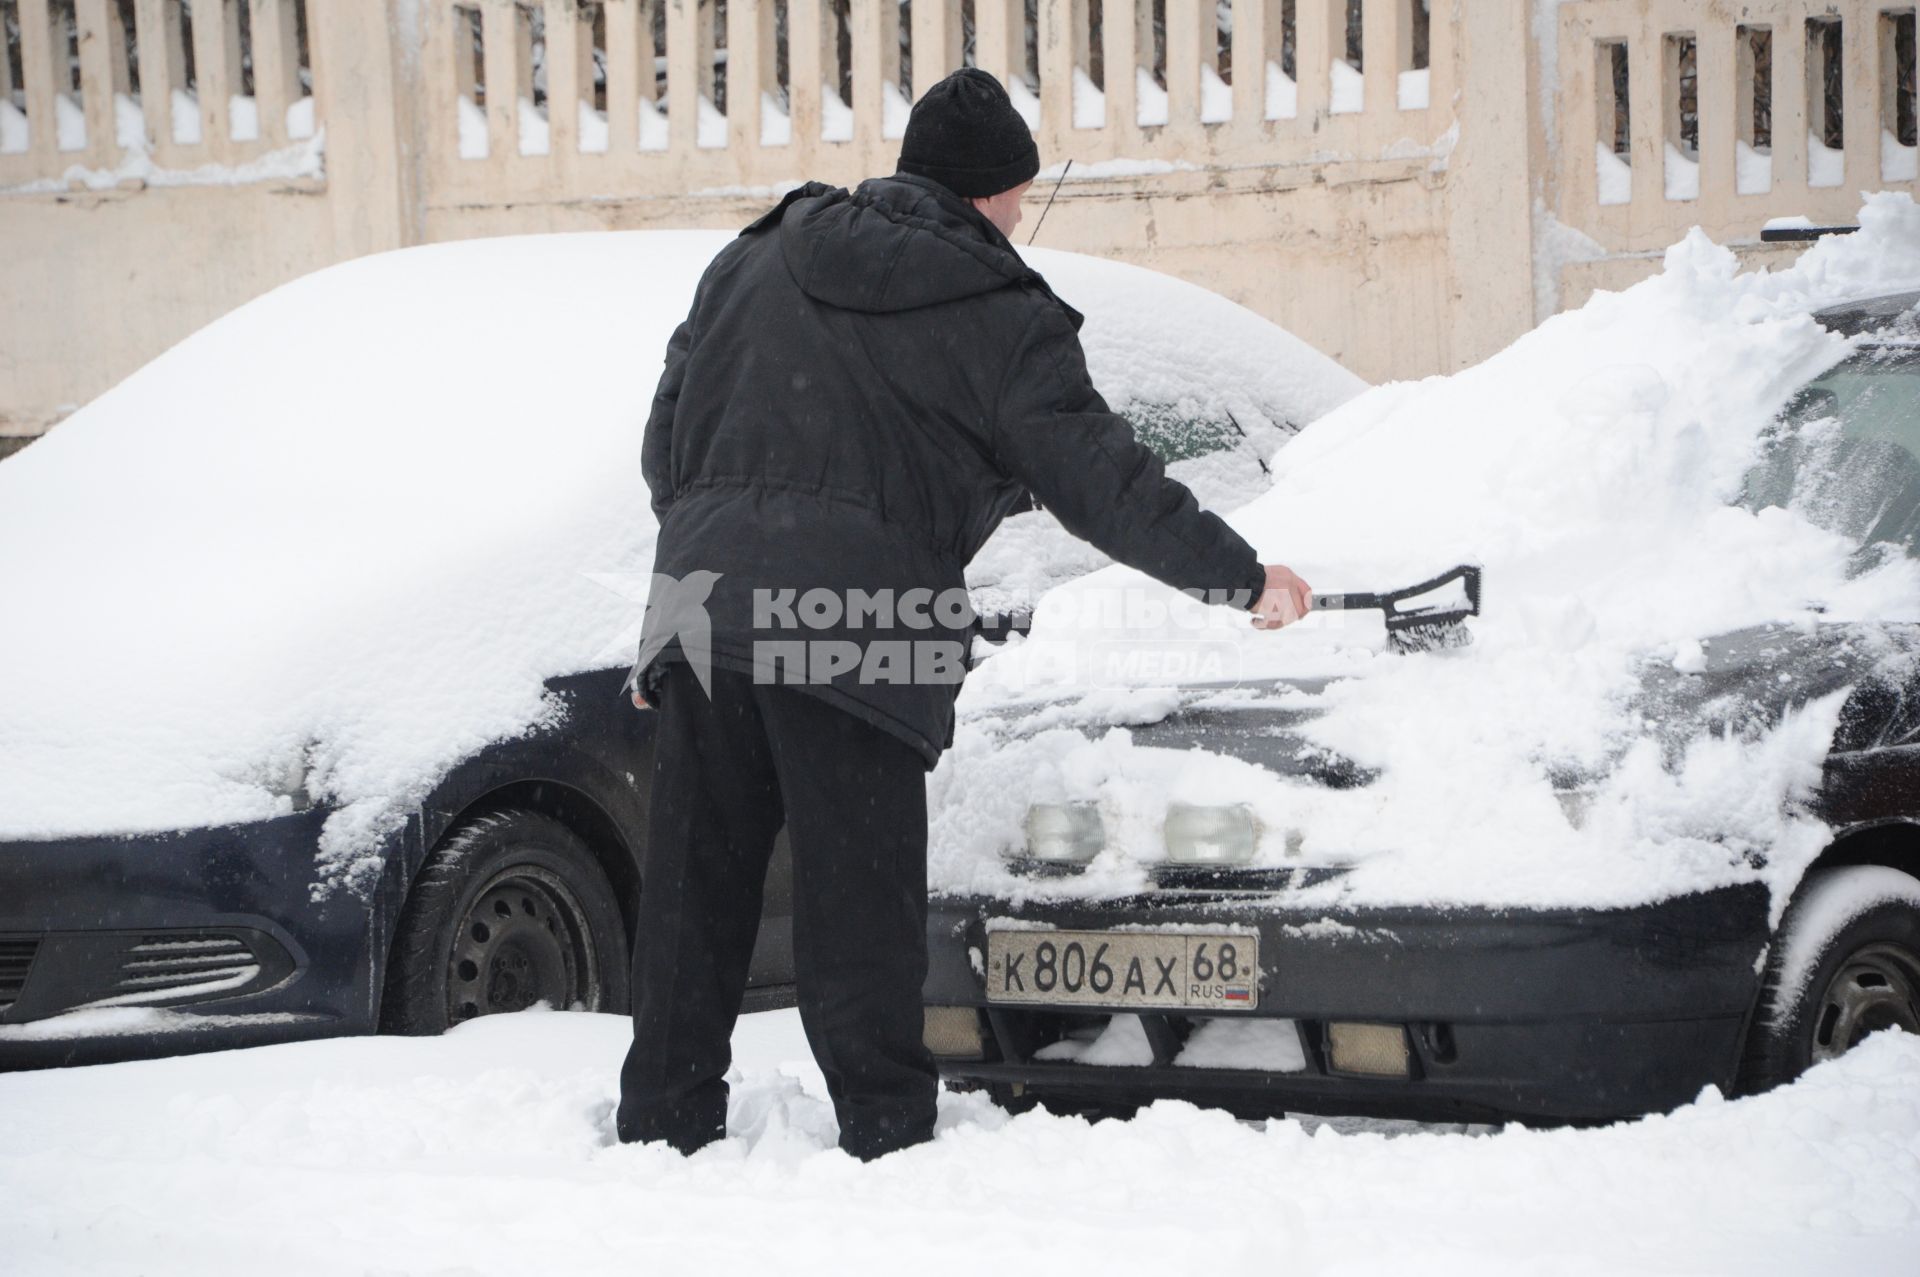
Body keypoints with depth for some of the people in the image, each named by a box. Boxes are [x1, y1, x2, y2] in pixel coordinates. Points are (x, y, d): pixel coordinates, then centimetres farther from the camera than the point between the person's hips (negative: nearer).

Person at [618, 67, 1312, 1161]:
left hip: (705, 607, 5)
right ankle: (888, 1142, 1)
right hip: (857, 639, -5)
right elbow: (1101, 481, 1)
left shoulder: (755, 262, 18)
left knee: (694, 901, 10)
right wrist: (1245, 577, 9)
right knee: (860, 909, 0)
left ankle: (665, 1133, 13)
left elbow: (666, 439, 21)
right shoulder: (998, 316, 1)